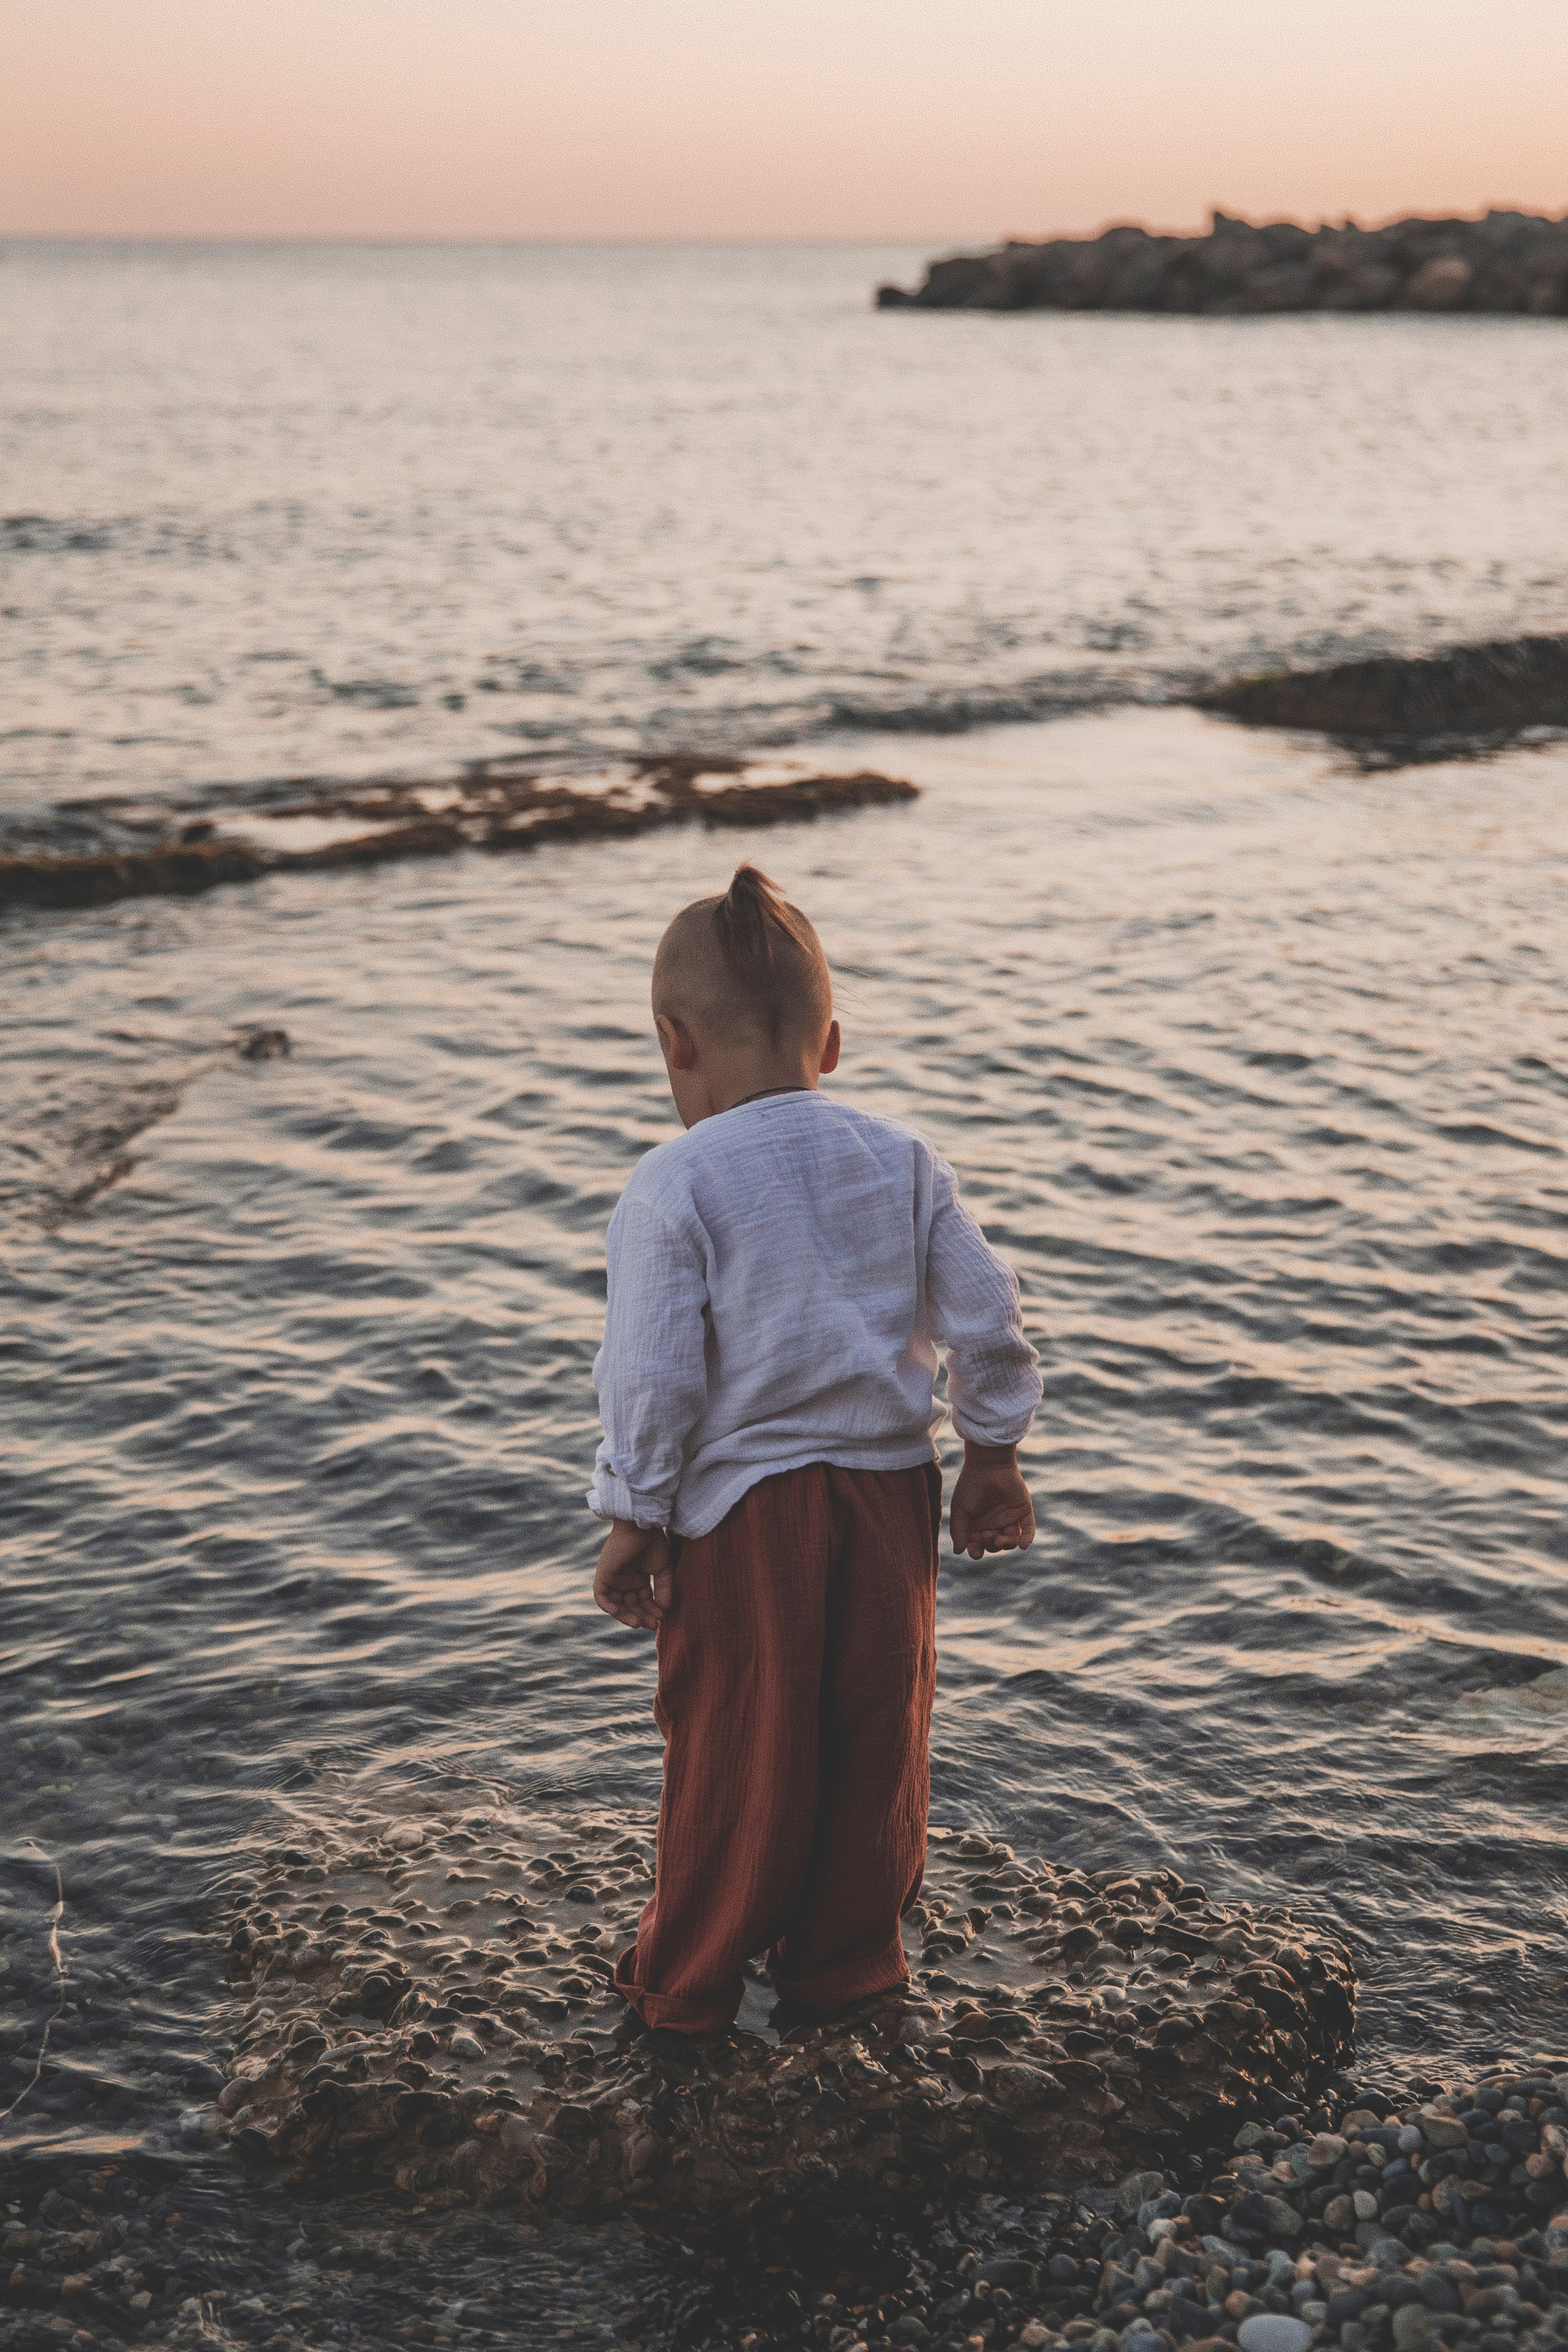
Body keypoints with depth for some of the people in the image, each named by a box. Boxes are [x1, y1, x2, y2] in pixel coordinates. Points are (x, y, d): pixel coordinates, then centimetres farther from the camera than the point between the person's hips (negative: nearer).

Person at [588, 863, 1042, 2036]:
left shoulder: (673, 1185, -11)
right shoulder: (901, 1158, 2)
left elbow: (654, 1374, -14)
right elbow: (986, 1319, 3)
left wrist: (633, 1518, -4)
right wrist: (993, 1459, 15)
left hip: (740, 1504, -4)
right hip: (889, 1484, 4)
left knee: (734, 1743, 8)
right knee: (875, 1729, 15)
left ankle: (691, 1977, 23)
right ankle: (848, 1959, 29)